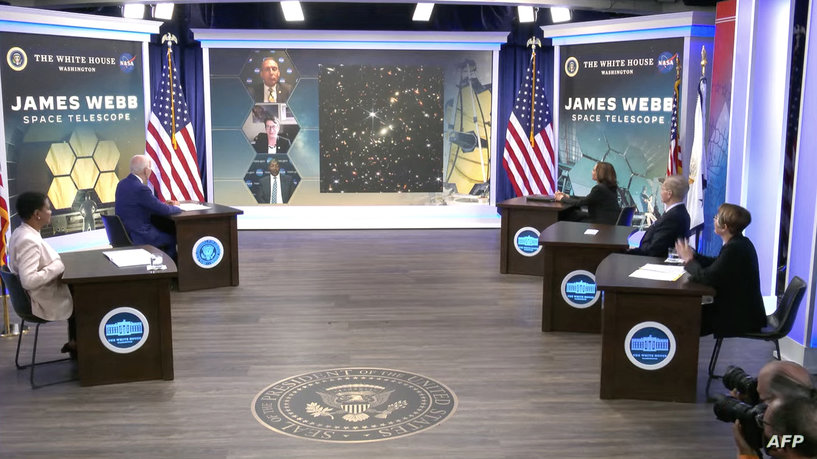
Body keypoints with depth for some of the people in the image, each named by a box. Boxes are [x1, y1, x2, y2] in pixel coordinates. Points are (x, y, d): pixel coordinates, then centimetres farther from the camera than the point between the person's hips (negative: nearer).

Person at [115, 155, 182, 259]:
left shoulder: (122, 184, 5)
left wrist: (165, 204, 12)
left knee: (163, 230, 22)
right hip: (137, 237, -9)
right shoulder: (141, 189, -23)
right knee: (173, 238, 4)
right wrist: (178, 208, 3)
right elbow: (164, 210, -17)